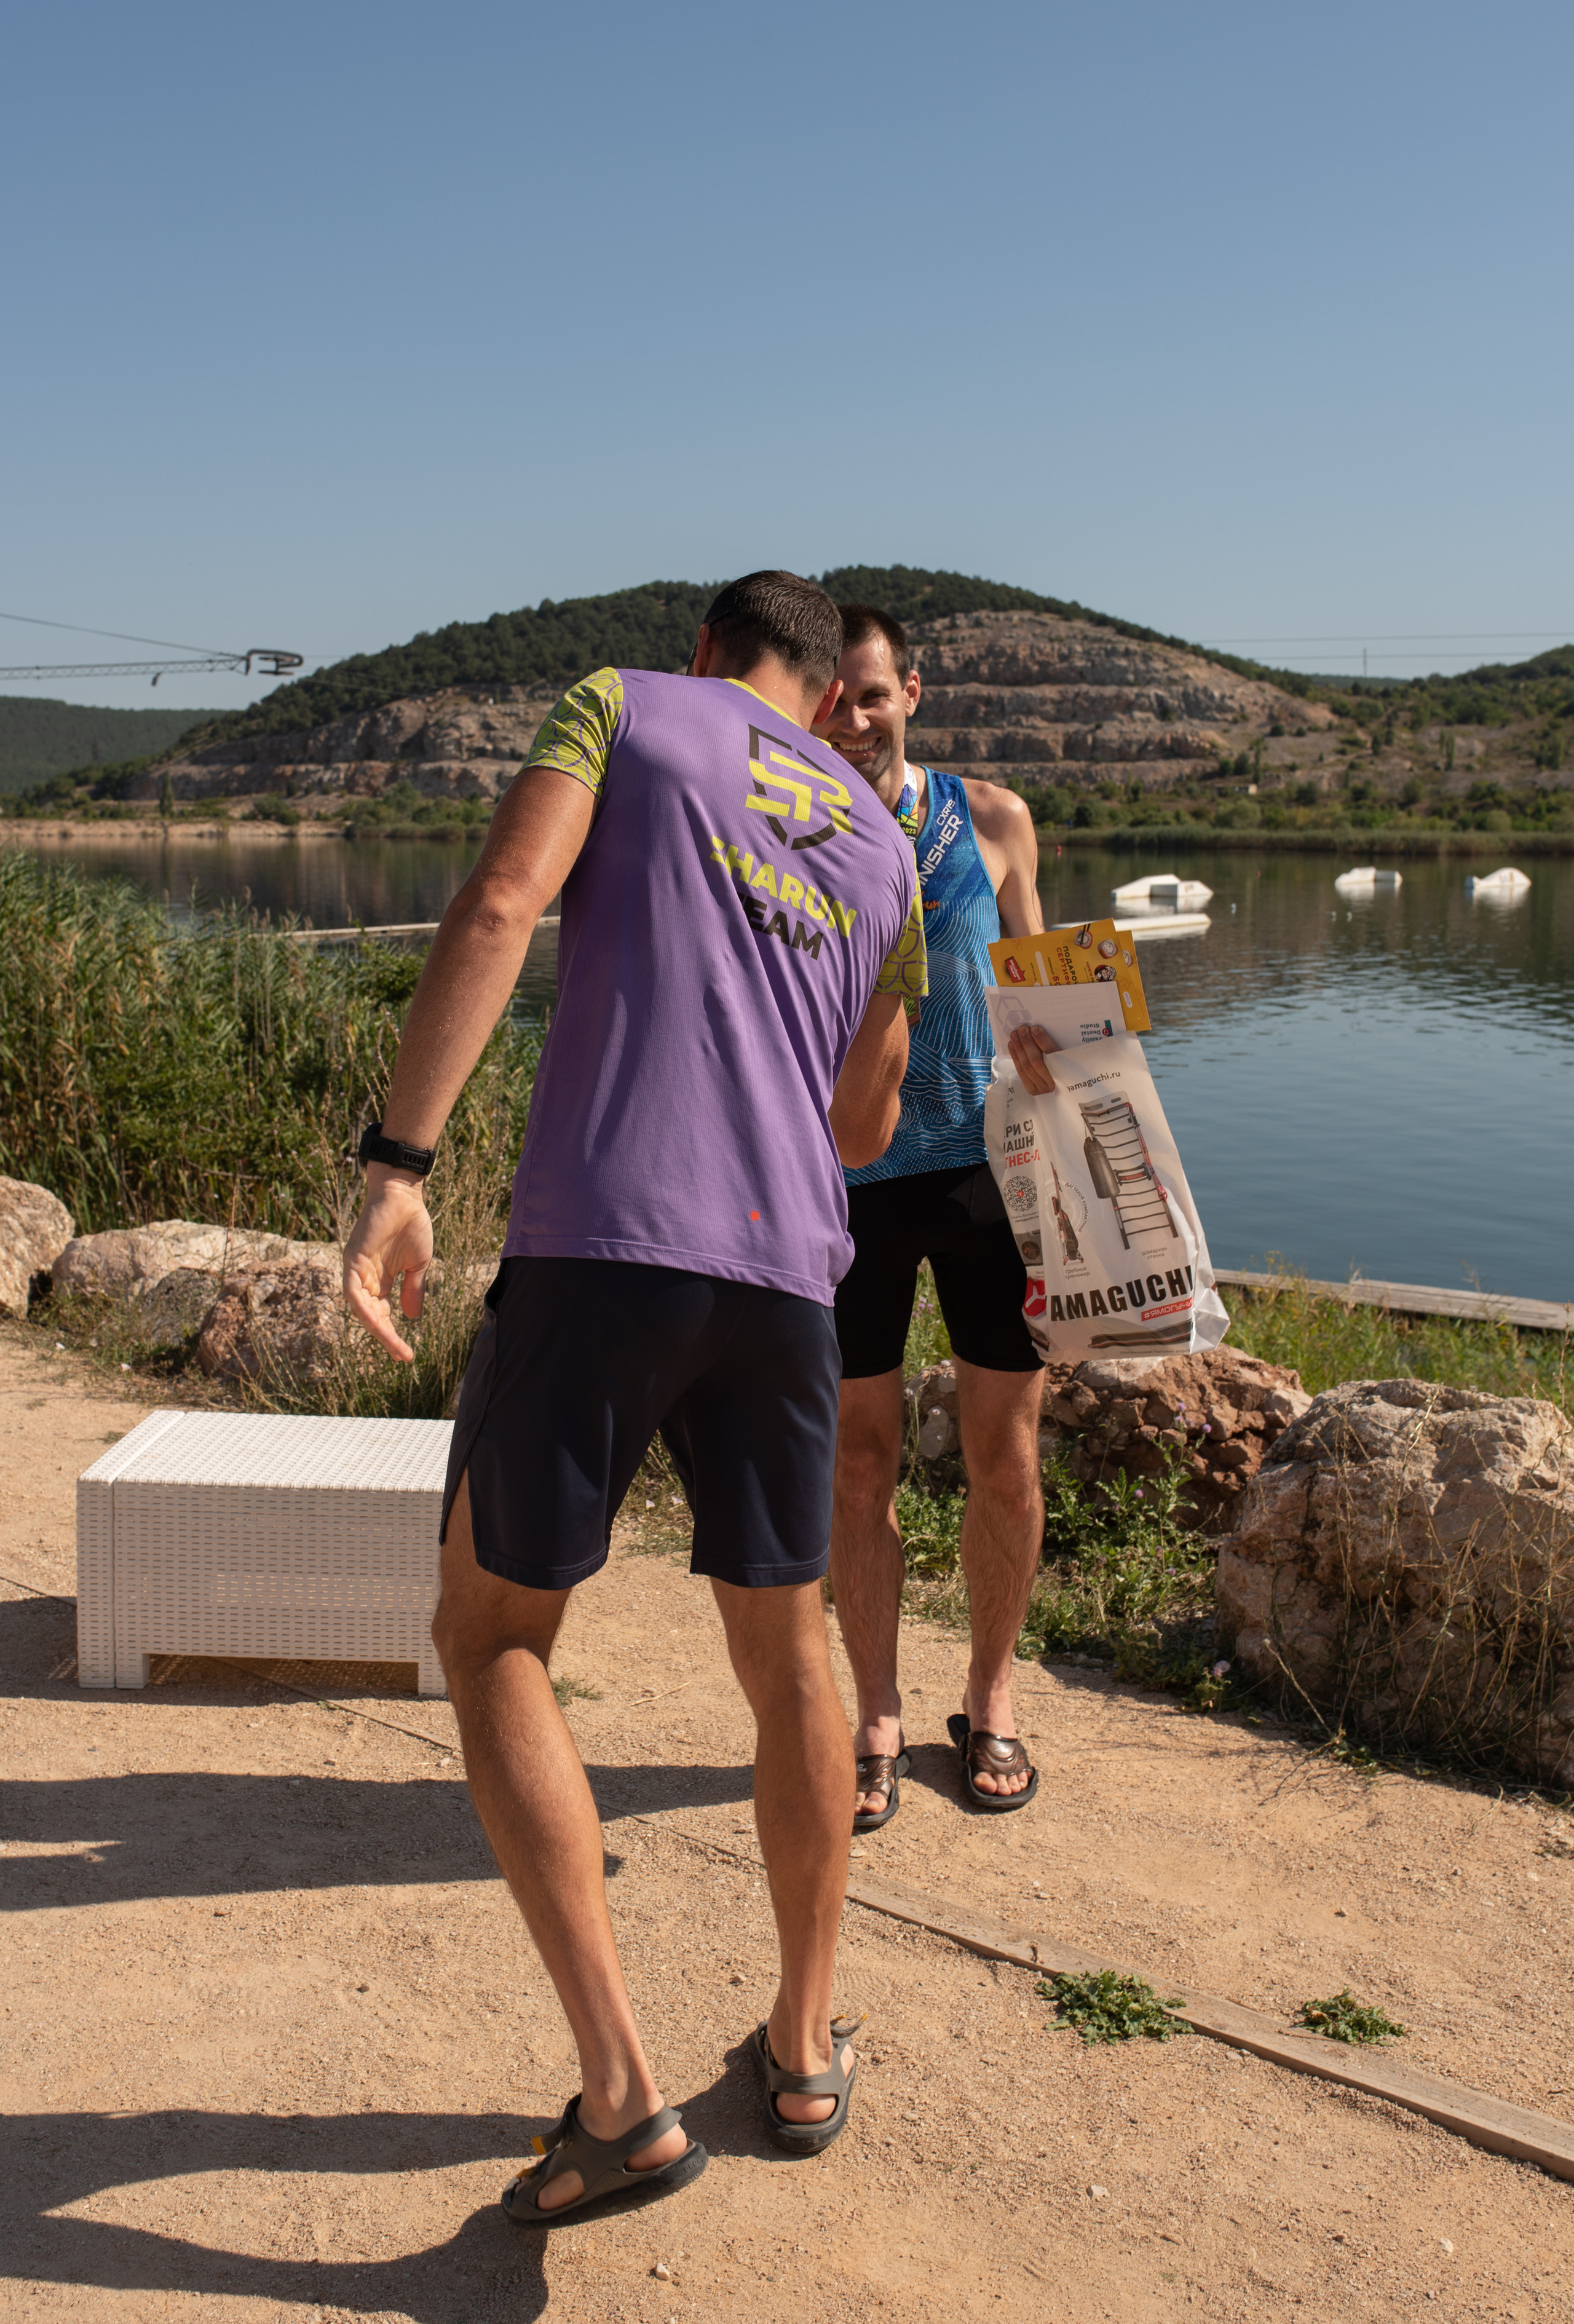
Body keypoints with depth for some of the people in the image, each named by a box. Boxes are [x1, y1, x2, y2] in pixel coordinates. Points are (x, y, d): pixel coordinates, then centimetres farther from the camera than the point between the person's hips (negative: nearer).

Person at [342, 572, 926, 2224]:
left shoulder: (621, 706, 11)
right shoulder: (882, 845, 22)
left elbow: (498, 910, -8)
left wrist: (395, 1167, -14)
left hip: (598, 1240, -4)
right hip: (786, 1267, 4)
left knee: (489, 1639, 10)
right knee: (786, 1656, 19)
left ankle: (621, 2092, 4)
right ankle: (802, 2050, 33)